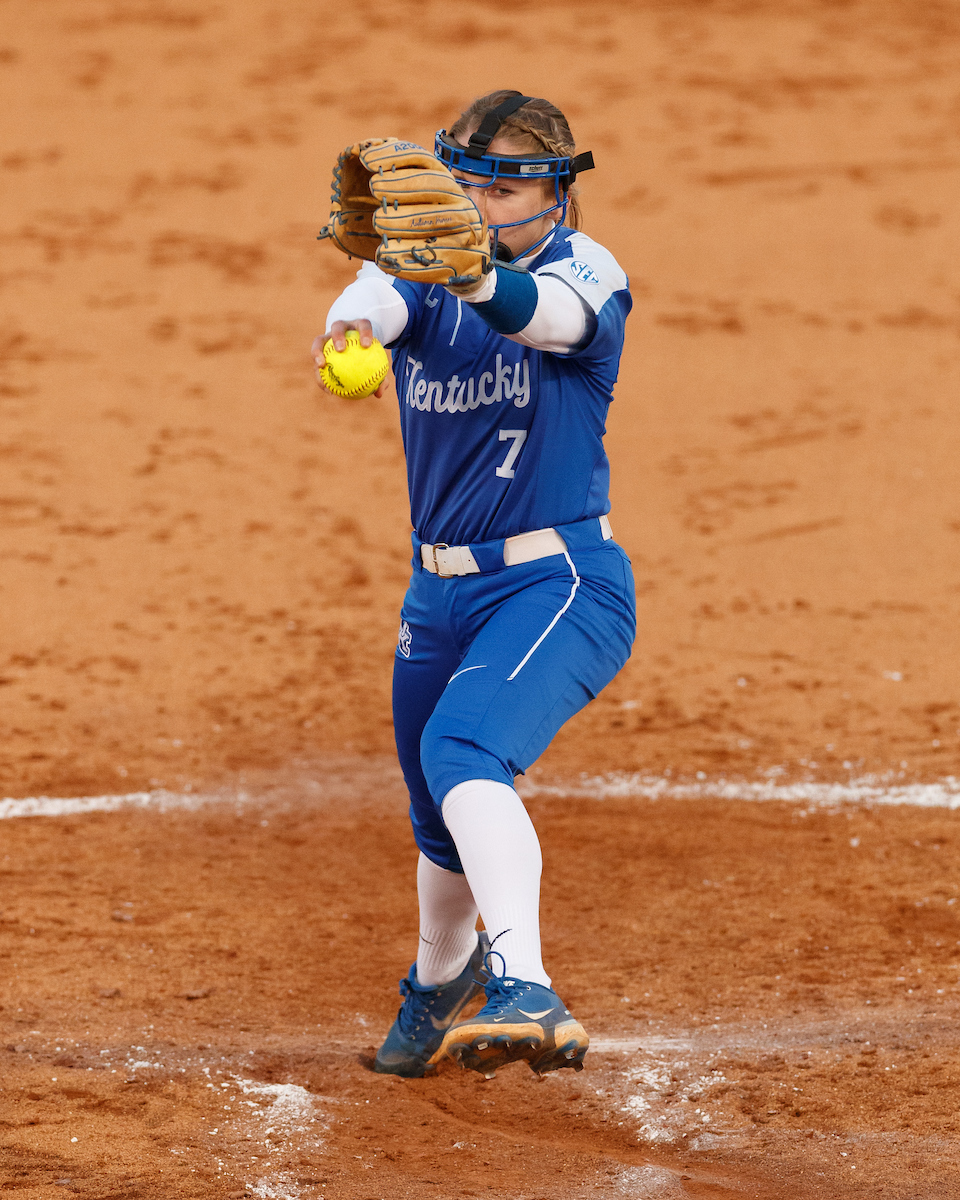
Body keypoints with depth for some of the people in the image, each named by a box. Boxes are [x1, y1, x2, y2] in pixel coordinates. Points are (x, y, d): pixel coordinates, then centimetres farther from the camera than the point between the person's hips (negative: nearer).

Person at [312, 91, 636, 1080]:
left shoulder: (585, 272, -10)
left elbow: (545, 313, -35)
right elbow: (379, 297, -24)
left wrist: (473, 275, -59)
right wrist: (358, 320, -50)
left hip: (561, 588, -6)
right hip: (440, 592, 6)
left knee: (464, 749, -31)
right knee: (441, 815, 20)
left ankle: (526, 995, -45)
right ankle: (441, 984, 50)